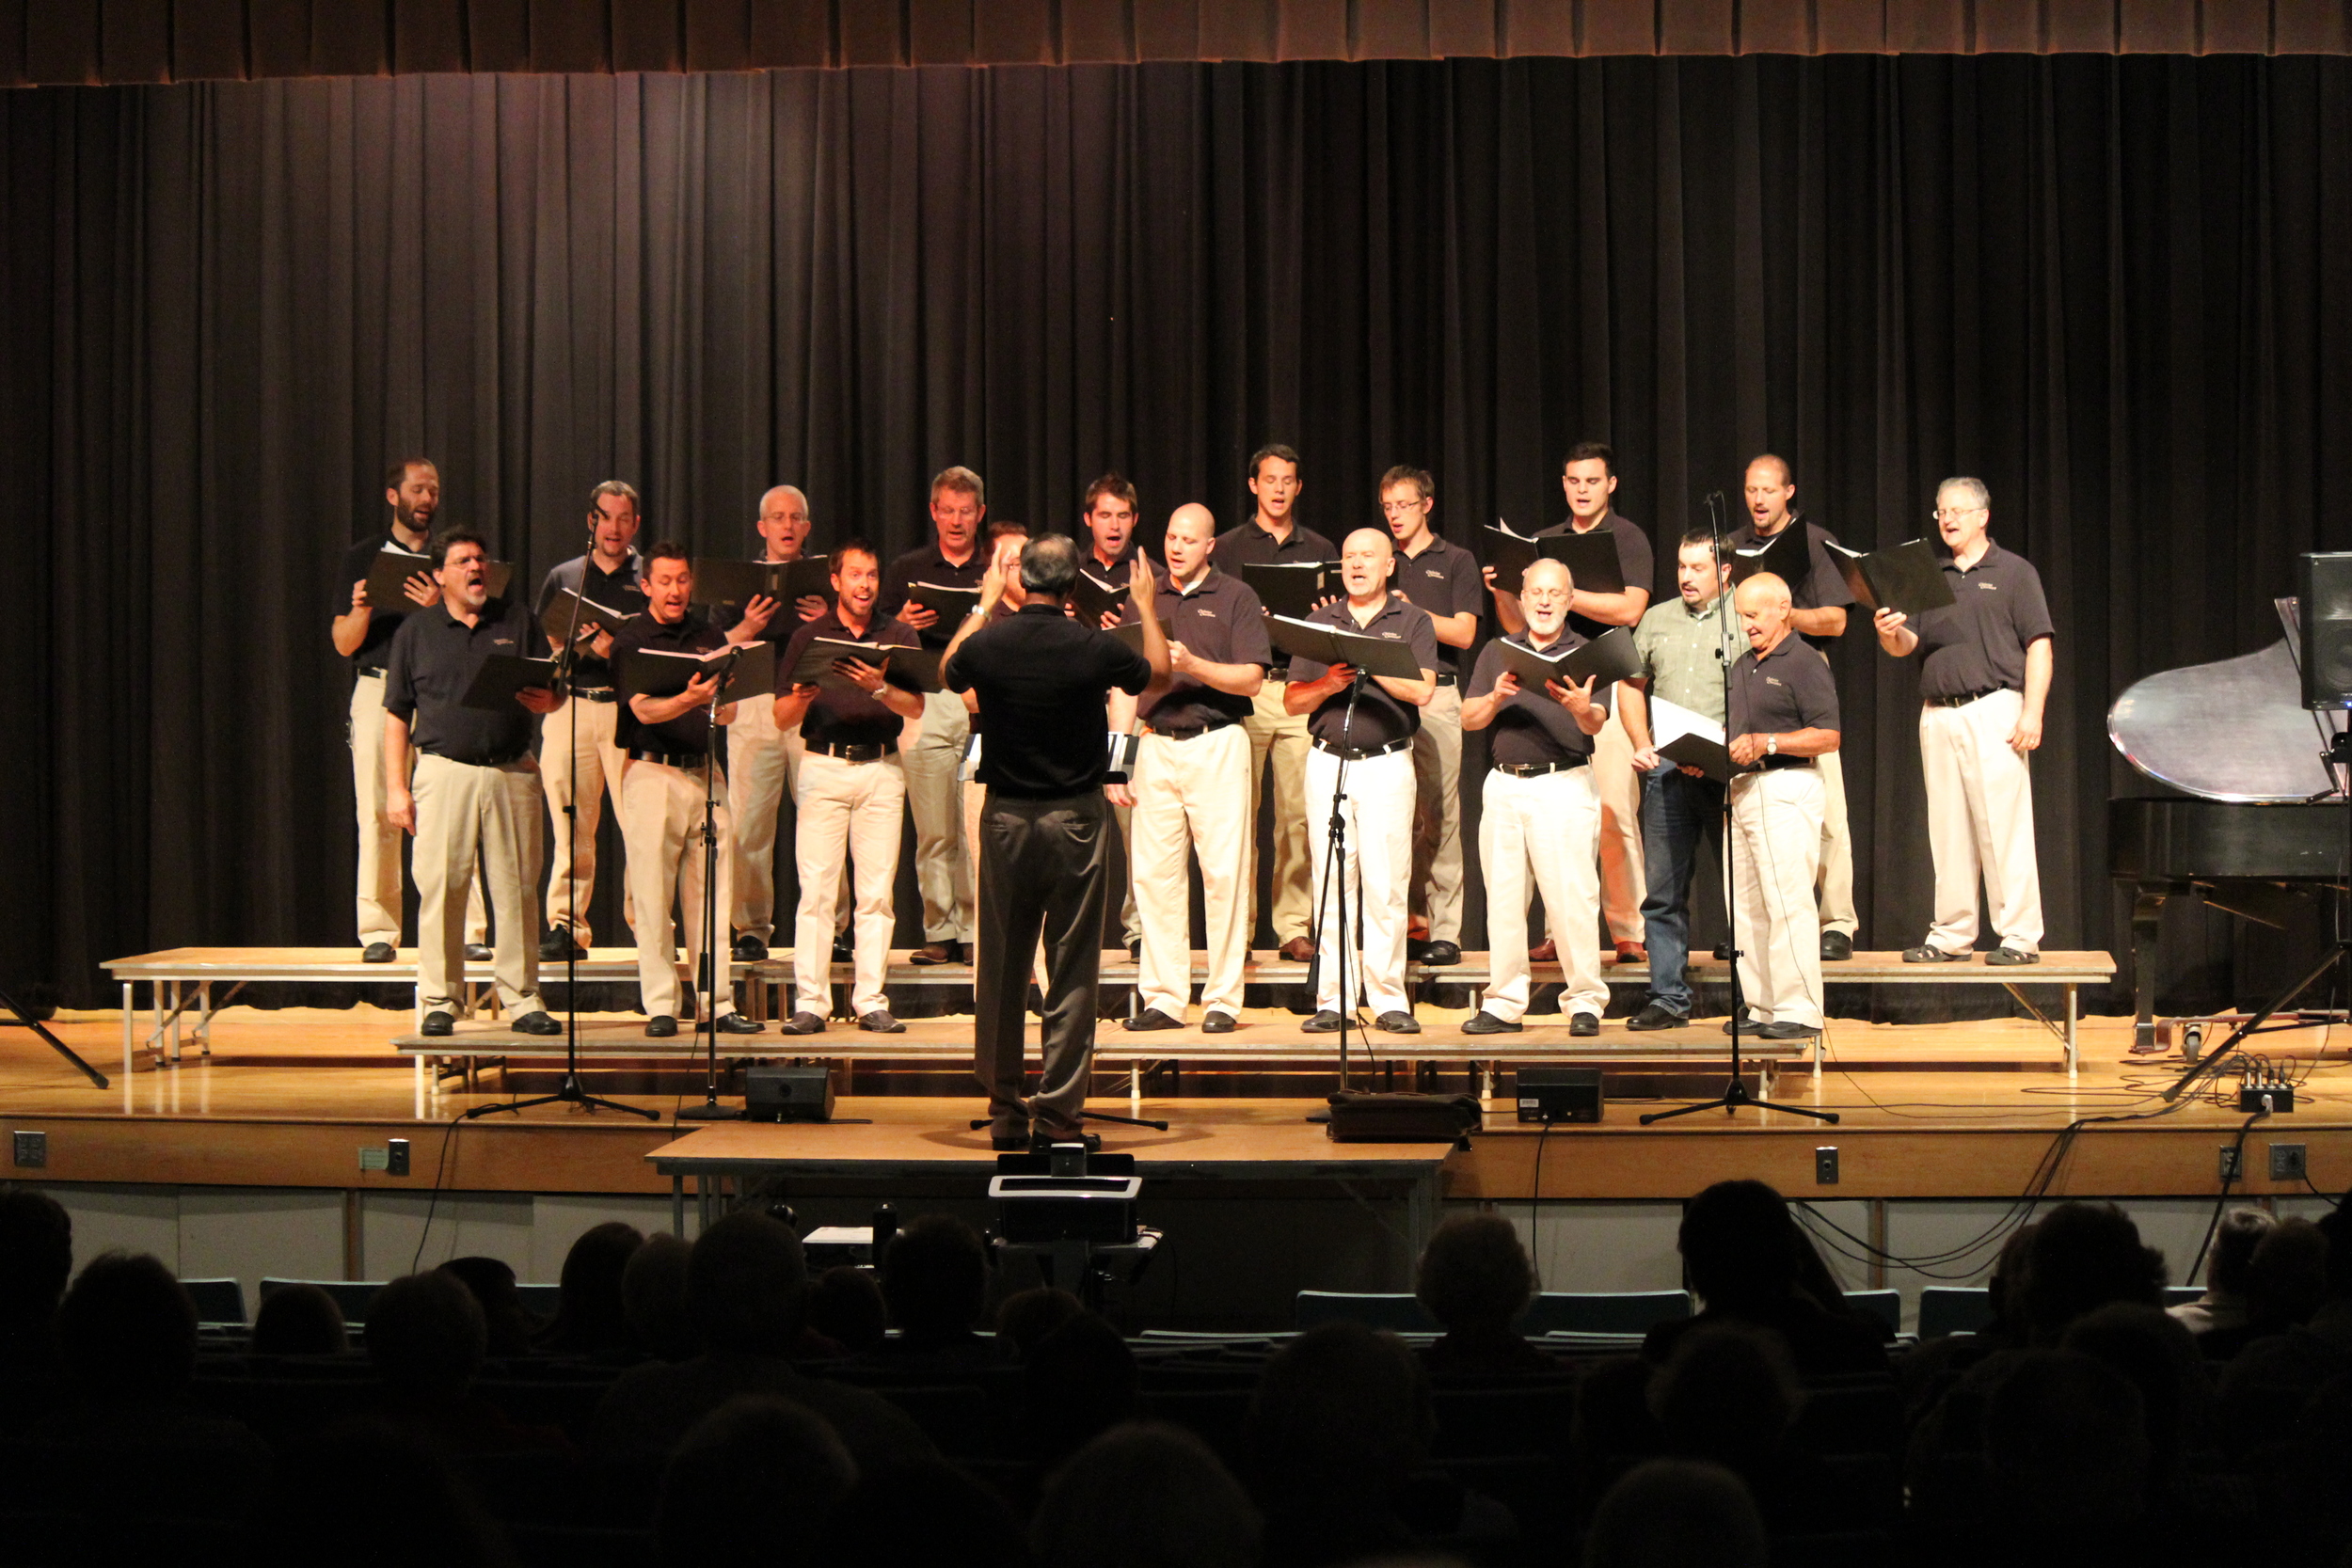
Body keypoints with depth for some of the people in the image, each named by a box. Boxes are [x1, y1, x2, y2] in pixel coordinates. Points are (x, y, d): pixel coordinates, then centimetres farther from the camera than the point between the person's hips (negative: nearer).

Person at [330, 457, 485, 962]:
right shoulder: (363, 557, 13)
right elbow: (343, 643, 9)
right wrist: (361, 610, -11)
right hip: (378, 691, 0)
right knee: (377, 814, -3)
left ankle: (467, 930, -6)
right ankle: (379, 931, 3)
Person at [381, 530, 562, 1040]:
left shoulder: (516, 621, 12)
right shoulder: (416, 630, 9)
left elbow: (552, 694, 12)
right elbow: (397, 715, 8)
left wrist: (545, 701, -13)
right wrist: (396, 787, 0)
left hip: (512, 772, 1)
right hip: (445, 770, -1)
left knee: (517, 888, 1)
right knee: (440, 888, -5)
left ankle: (523, 1002, 8)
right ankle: (439, 1004, 4)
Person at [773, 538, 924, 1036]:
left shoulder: (899, 636, 10)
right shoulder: (808, 637, 8)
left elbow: (916, 708, 0)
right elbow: (781, 718, 4)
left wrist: (879, 688, -18)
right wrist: (804, 696, -17)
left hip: (882, 769, 1)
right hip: (823, 766, -1)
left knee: (877, 891, -1)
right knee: (816, 889, -6)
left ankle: (871, 1003, 3)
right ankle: (810, 1002, -4)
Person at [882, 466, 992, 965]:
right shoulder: (907, 570, 15)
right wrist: (902, 625, -8)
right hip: (926, 703, 0)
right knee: (934, 830, -2)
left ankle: (978, 929, -2)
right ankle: (940, 932, 3)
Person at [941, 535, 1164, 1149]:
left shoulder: (987, 644, -7)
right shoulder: (1095, 648, -10)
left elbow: (947, 674, 18)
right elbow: (1159, 672, 11)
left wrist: (984, 604, 27)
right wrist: (1147, 607, 25)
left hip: (1005, 818, 2)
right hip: (1074, 820, -2)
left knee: (1000, 971, 10)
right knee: (1071, 971, 3)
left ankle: (1004, 1113, 15)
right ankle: (1058, 1115, 2)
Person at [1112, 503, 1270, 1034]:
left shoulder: (1237, 598, 3)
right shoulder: (1144, 600, 13)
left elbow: (1251, 679, -6)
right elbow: (1125, 684, 12)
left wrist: (1193, 665, -21)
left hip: (1217, 744, -4)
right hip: (1156, 746, 4)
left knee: (1223, 872, -4)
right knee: (1153, 872, 2)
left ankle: (1223, 1000, 1)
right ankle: (1163, 999, 8)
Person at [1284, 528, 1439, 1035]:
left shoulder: (1412, 622, 8)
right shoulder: (1320, 622, 15)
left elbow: (1422, 689, -8)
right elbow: (1292, 700, 11)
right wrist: (1329, 683, -8)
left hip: (1387, 763, -2)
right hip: (1327, 761, 2)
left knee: (1385, 884, -5)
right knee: (1331, 883, 1)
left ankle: (1389, 999, 0)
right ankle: (1332, 1001, 4)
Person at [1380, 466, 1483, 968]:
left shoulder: (1457, 562, 9)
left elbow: (1463, 632, -1)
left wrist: (1409, 610, -9)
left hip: (1436, 694, -3)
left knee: (1440, 813, -7)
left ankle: (1444, 930, -5)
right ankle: (1409, 922, 4)